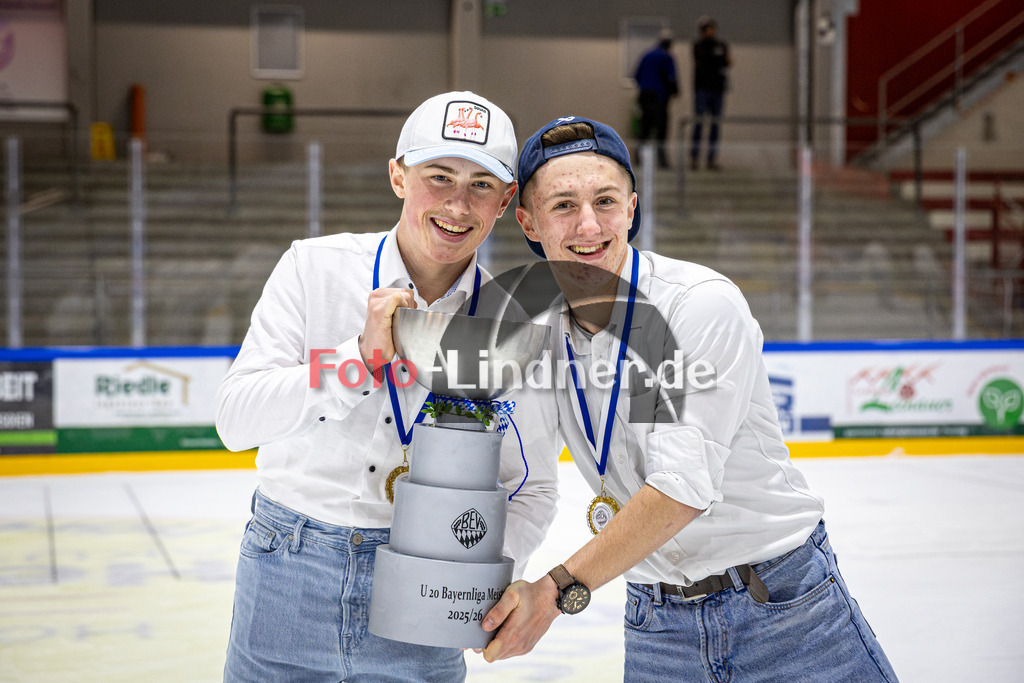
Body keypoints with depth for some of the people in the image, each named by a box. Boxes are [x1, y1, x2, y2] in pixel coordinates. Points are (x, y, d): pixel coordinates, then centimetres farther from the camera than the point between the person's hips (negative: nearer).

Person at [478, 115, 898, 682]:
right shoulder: (541, 333, -1)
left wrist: (560, 588, -27)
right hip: (655, 624, 4)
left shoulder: (702, 303, -19)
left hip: (785, 610, -4)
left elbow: (686, 486, -25)